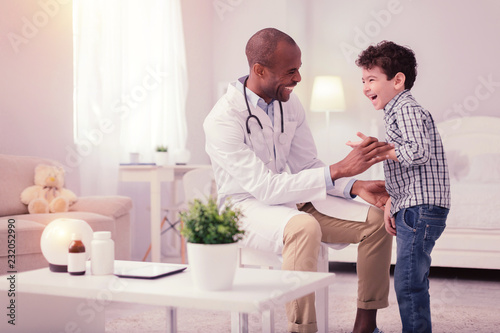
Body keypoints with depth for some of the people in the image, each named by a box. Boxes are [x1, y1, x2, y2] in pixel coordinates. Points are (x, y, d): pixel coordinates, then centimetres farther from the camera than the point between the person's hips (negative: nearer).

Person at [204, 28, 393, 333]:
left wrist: (356, 187, -13)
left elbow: (308, 166, 5)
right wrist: (339, 170, -34)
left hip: (293, 198, 7)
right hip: (248, 206, -7)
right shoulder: (222, 121, -23)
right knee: (305, 227, -39)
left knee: (375, 218, -9)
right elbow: (267, 188, -30)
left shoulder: (290, 104, -1)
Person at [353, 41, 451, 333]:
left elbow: (419, 153, -25)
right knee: (414, 282, 17)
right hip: (412, 209, 11)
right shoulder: (397, 113, 22)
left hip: (421, 208, -11)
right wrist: (391, 203, 12)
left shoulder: (407, 110, -10)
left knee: (407, 282, -10)